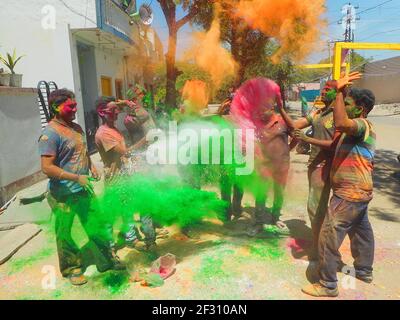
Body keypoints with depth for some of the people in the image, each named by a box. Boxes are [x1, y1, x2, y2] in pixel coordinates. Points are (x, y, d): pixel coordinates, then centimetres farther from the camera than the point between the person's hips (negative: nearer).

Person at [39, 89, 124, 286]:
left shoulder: (76, 127, 8)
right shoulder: (50, 133, -17)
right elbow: (47, 168, -22)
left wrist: (91, 166, 5)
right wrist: (77, 178, -26)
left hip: (83, 190, 7)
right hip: (63, 195, -7)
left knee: (95, 227, 17)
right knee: (65, 233, 10)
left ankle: (106, 259, 34)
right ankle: (71, 268, 31)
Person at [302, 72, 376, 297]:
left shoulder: (362, 125, -18)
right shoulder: (357, 129, 16)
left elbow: (341, 123, -41)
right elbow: (335, 145, 22)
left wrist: (340, 91, -32)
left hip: (350, 193, -11)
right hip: (357, 191, 11)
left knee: (329, 236, -7)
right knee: (361, 231, 24)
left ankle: (328, 285, 3)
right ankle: (365, 271, 42)